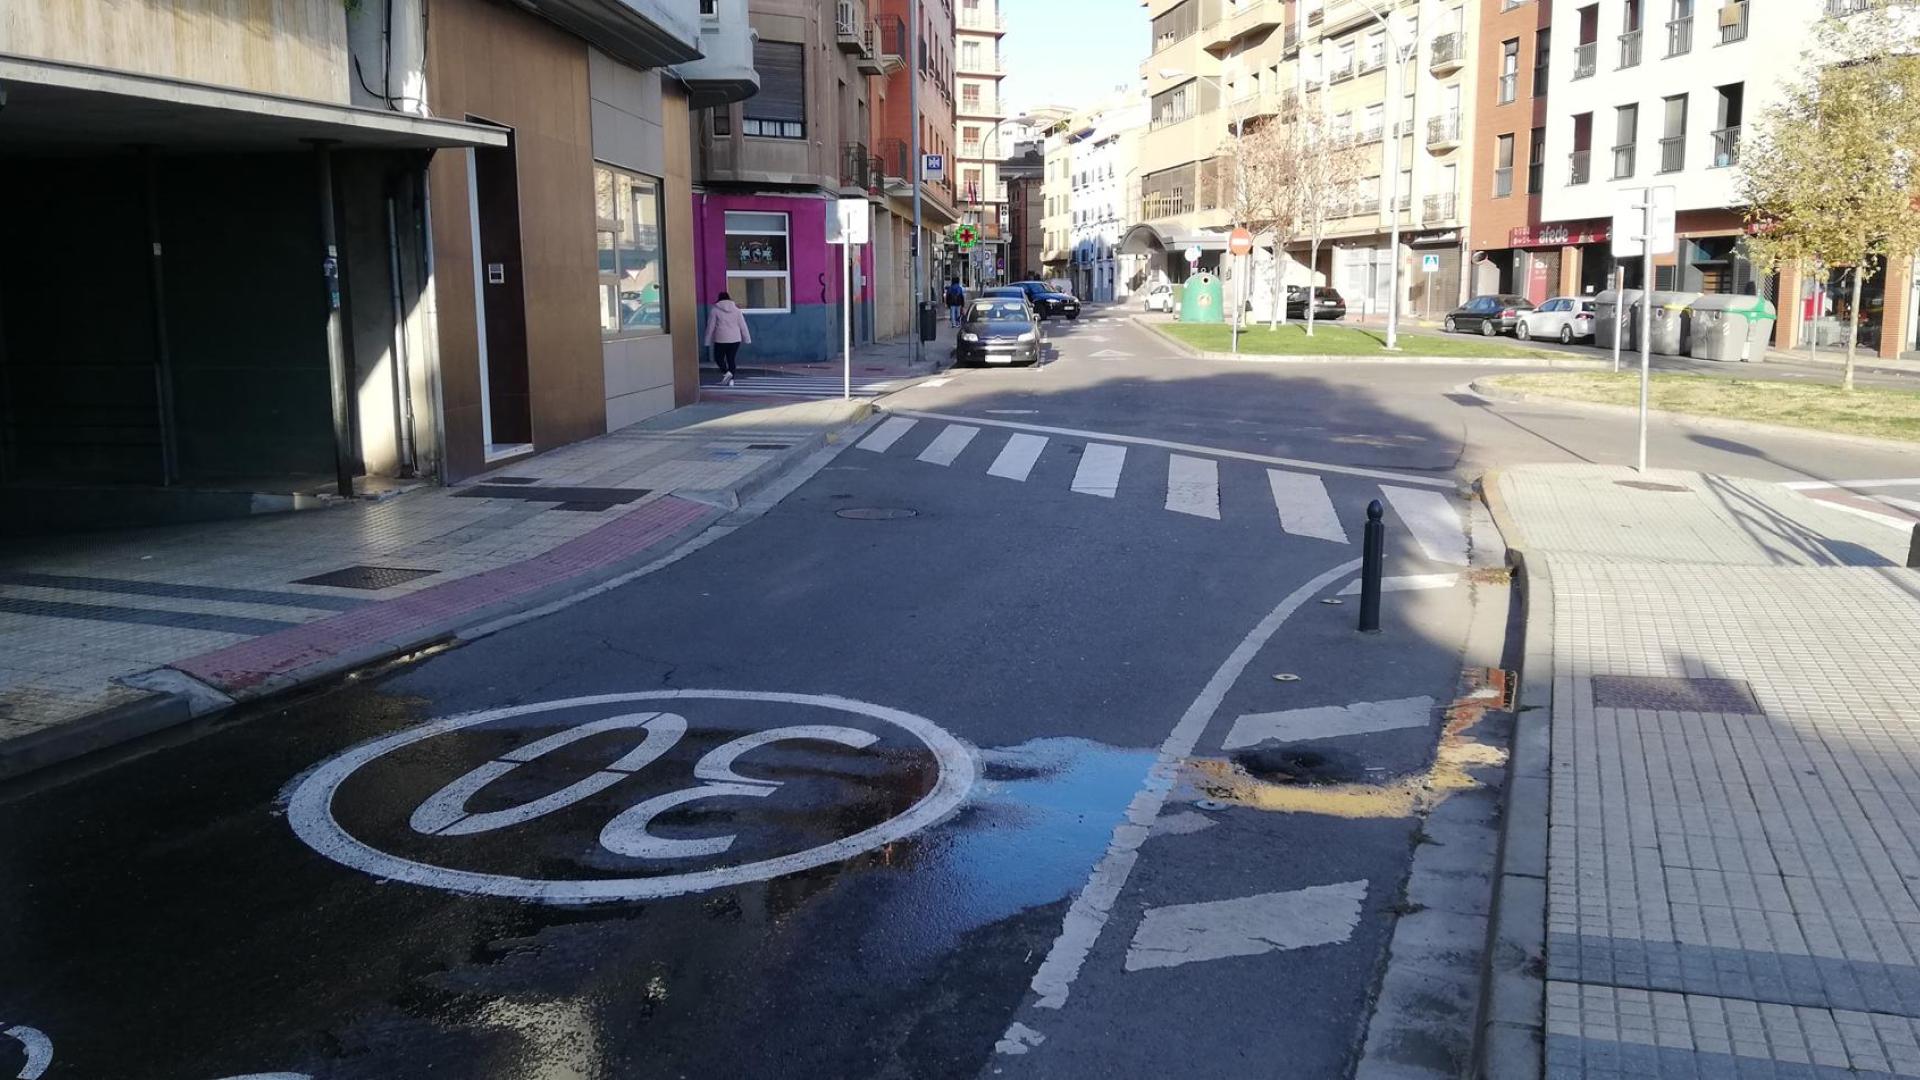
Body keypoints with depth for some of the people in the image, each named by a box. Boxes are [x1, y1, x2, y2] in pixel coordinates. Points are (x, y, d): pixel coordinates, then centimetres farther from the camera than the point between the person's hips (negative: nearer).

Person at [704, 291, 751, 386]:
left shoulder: (715, 310, -1)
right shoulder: (736, 309, 7)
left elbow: (710, 326, -1)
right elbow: (742, 325, 7)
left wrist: (708, 341, 5)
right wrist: (746, 338, 13)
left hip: (721, 339, -3)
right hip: (735, 339, 3)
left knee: (718, 357, 11)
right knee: (731, 359, 10)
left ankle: (726, 372, -13)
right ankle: (731, 379, 4)